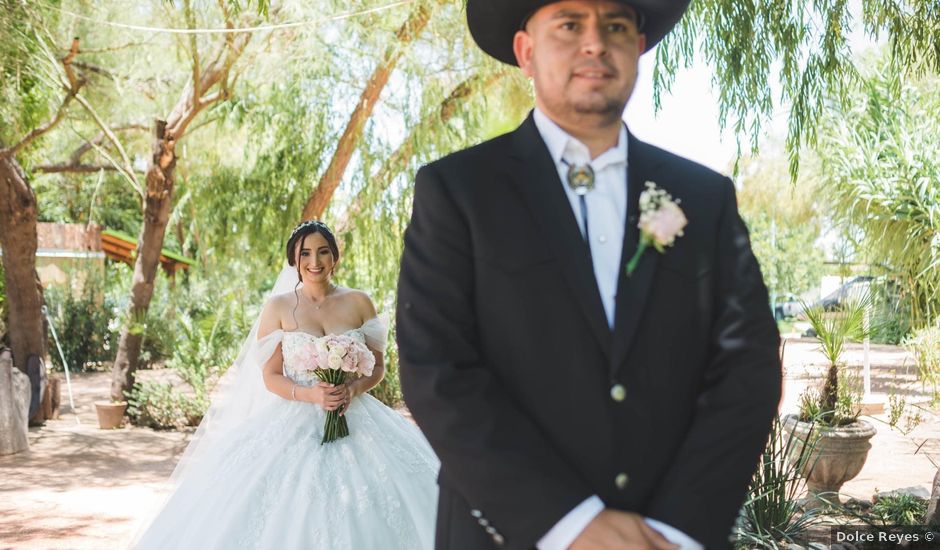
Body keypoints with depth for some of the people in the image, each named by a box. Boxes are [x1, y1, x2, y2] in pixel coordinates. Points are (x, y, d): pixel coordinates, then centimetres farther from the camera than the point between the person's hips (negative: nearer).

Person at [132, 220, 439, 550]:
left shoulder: (359, 303, 4)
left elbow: (377, 366, 8)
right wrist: (311, 394, -18)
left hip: (355, 421, 1)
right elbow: (270, 377, -1)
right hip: (295, 425, -1)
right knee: (286, 519, -11)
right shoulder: (279, 307, 1)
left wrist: (354, 389, -13)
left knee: (365, 514, -9)